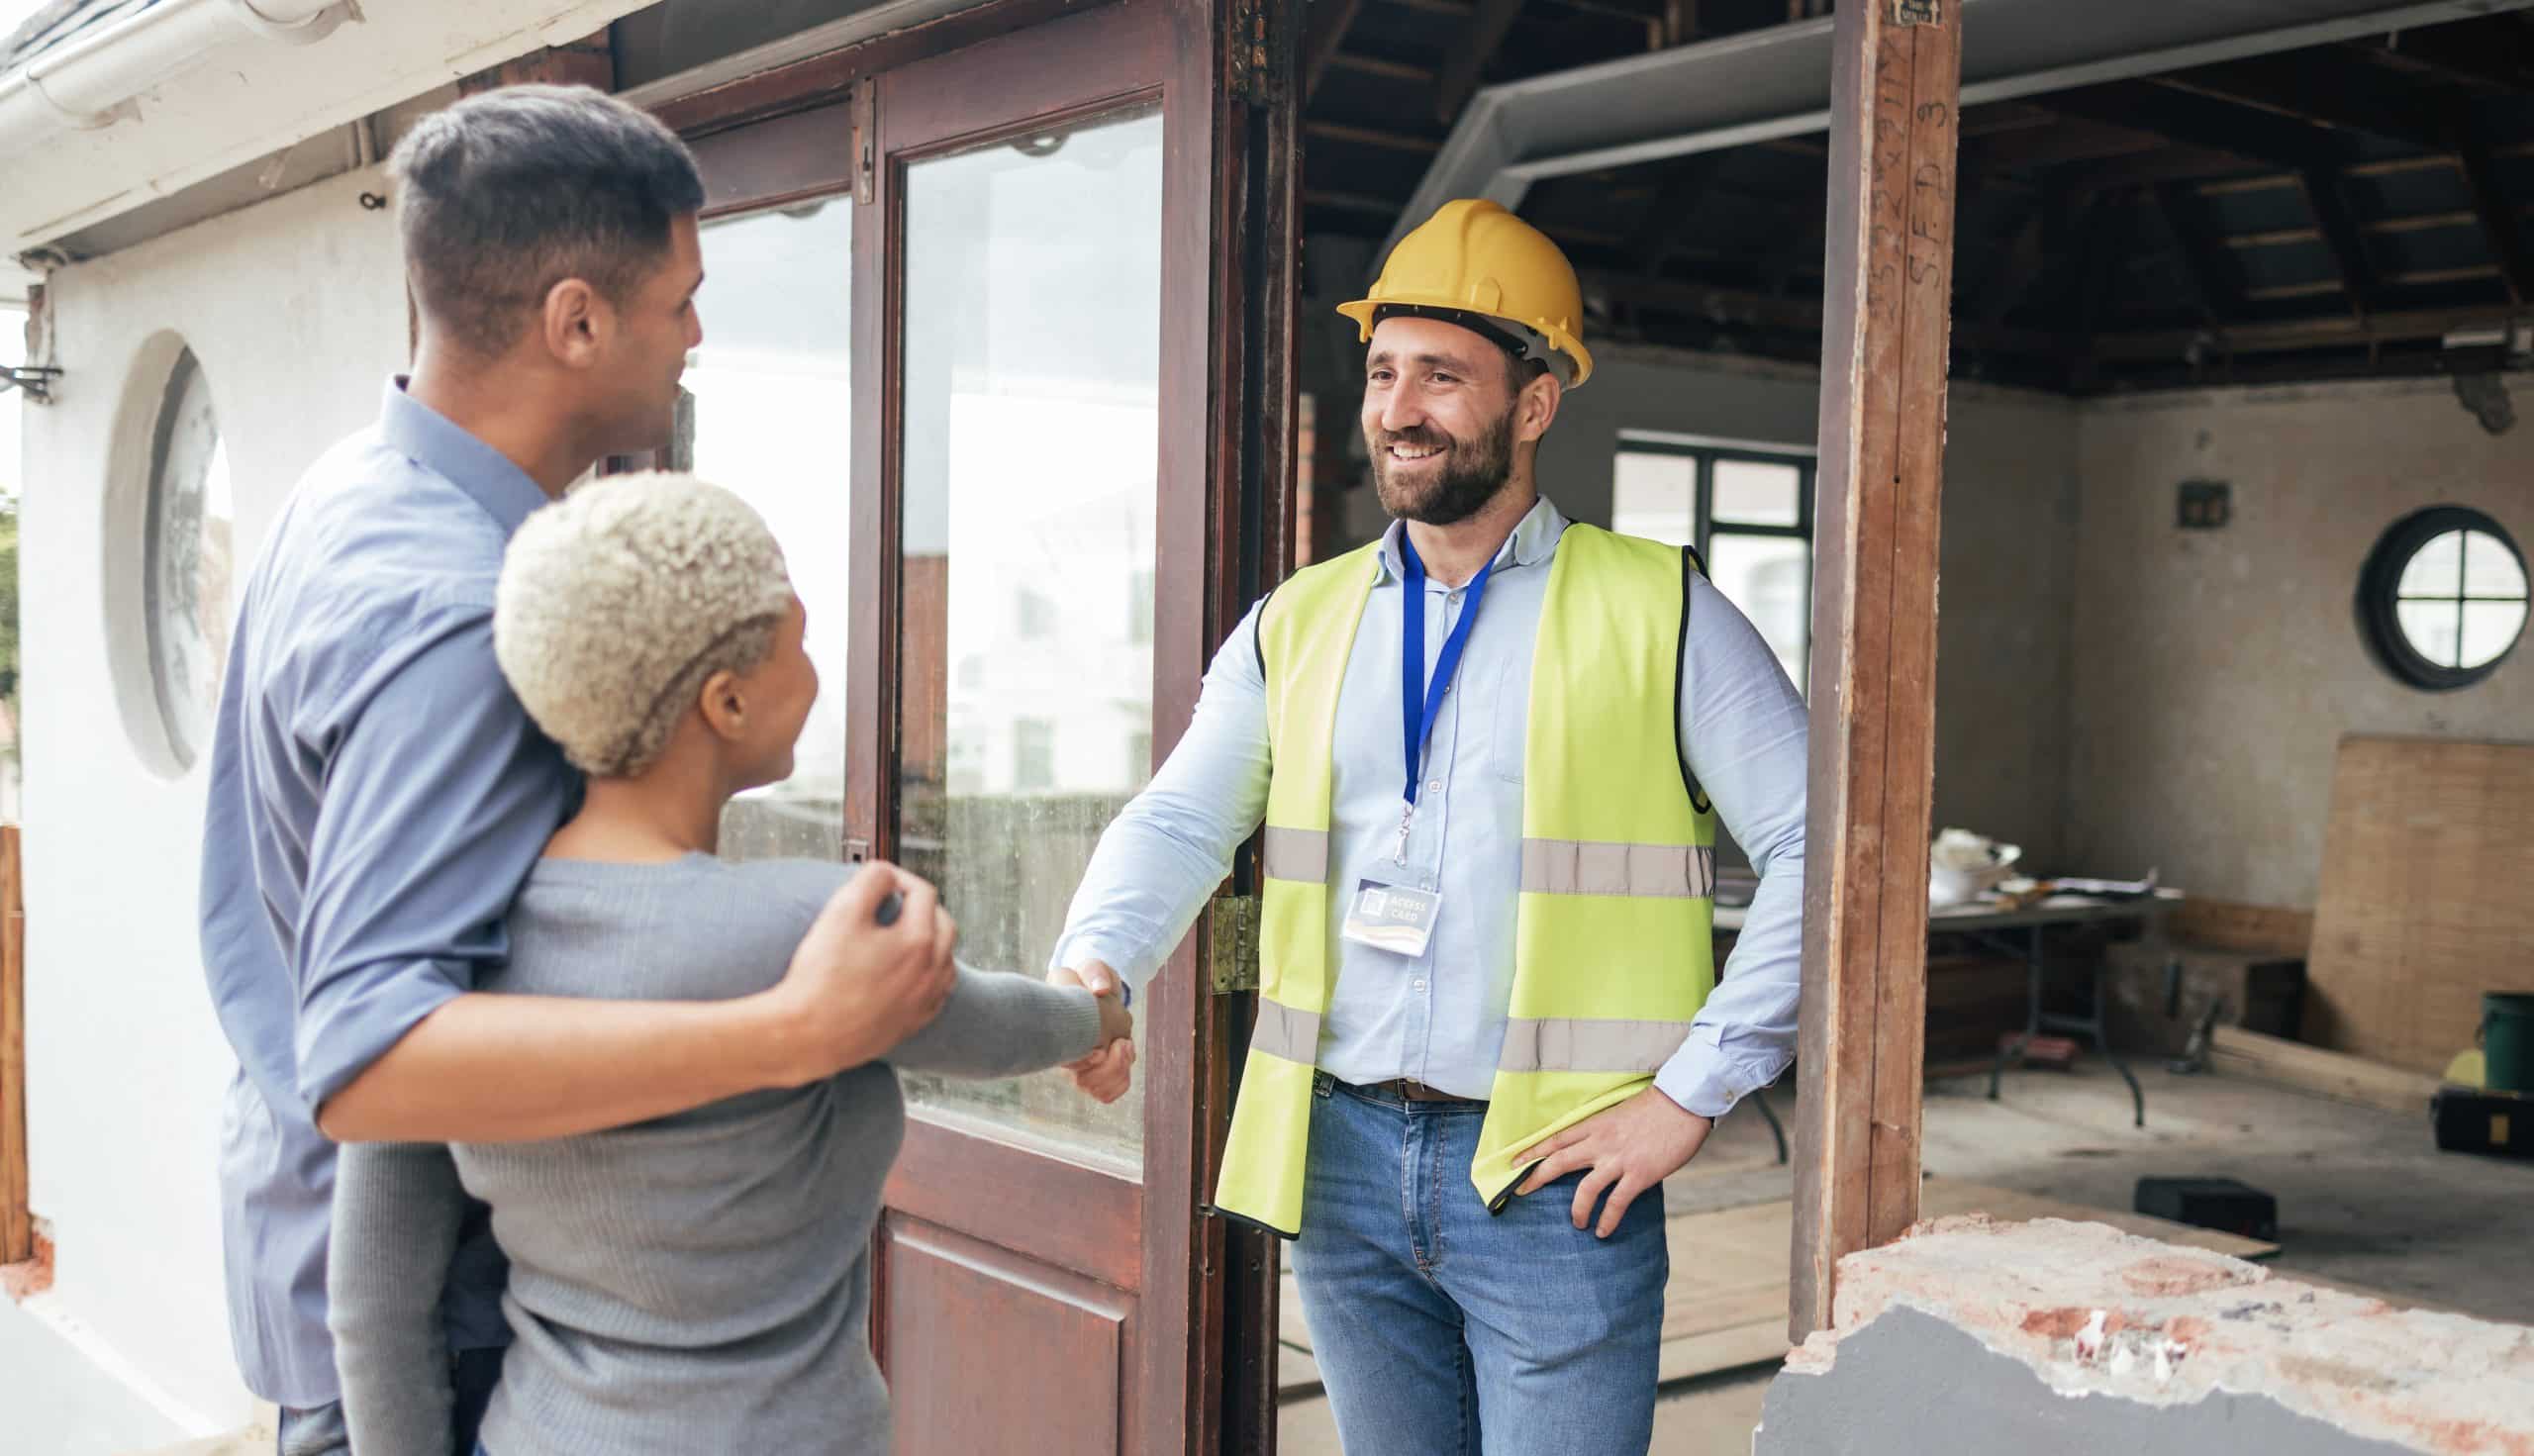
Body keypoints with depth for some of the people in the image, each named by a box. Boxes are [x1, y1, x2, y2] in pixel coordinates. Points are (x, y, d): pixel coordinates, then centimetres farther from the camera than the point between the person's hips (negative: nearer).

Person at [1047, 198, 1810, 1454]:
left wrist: (1694, 1088, -10)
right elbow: (1180, 820, 9)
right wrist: (1095, 963, -11)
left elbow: (1817, 846, -6)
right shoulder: (1296, 624, 10)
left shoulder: (1659, 617, -3)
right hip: (1339, 1163, 4)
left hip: (1553, 1177, -4)